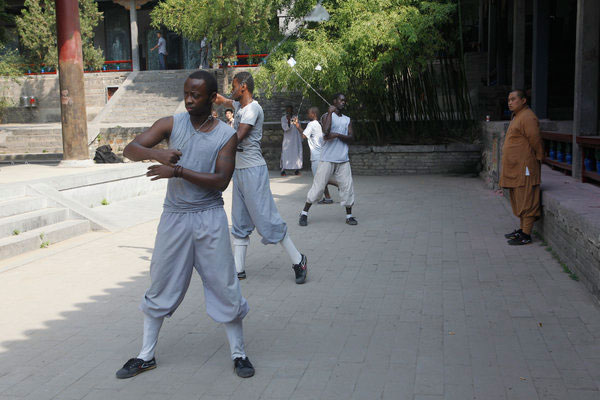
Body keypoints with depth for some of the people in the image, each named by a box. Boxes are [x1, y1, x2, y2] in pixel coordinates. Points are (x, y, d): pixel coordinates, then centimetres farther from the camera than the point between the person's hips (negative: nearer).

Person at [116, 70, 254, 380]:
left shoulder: (226, 135, -2)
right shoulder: (171, 124, 2)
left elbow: (221, 180, -13)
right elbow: (130, 149, -5)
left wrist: (178, 171, -22)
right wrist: (156, 153, -26)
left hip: (209, 218, -1)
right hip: (174, 217, 2)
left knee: (224, 285, 2)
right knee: (161, 286, 10)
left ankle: (238, 354, 18)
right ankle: (146, 356, 24)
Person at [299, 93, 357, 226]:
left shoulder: (347, 120, 15)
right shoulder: (327, 116, 3)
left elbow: (351, 138, 3)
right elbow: (326, 131, -18)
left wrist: (337, 135, -12)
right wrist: (330, 112, -12)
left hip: (343, 160, 4)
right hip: (327, 159, -4)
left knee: (347, 187, -2)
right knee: (318, 186, -5)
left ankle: (349, 215, 9)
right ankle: (304, 213, 5)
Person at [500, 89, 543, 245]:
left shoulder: (528, 117, -14)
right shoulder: (516, 117, 19)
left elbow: (536, 142, -15)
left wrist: (537, 161, -8)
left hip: (524, 168, -10)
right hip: (515, 168, 10)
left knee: (526, 201, -6)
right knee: (519, 201, 16)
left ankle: (526, 235, -3)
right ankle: (522, 229, 25)